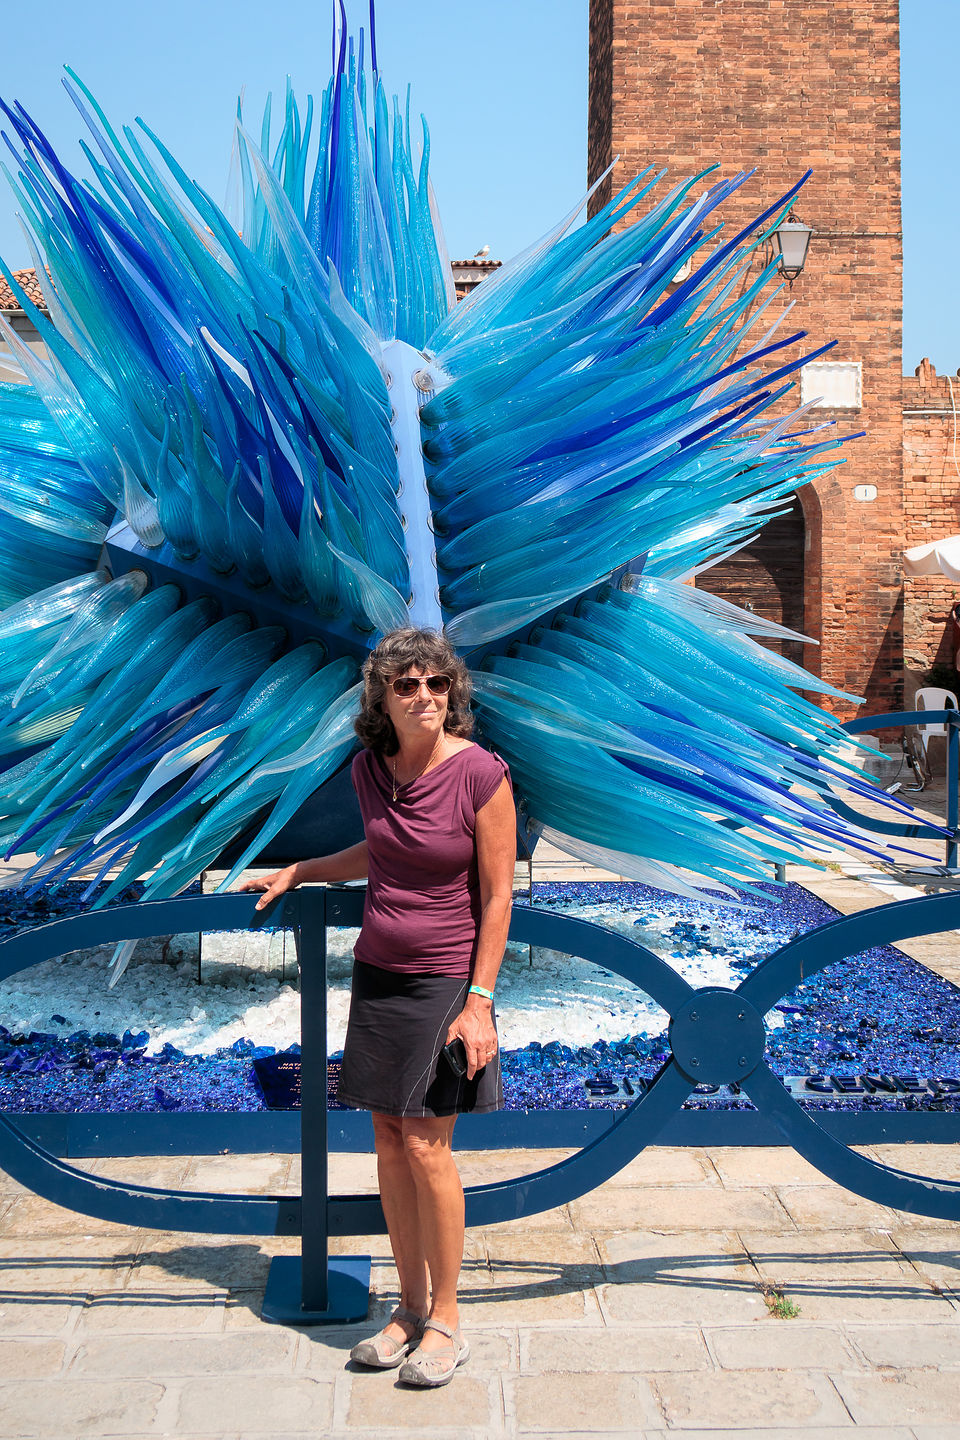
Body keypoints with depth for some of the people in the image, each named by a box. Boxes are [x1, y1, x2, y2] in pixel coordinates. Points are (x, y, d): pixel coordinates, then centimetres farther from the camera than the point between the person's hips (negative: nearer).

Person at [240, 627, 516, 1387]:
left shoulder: (481, 773, -16)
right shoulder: (370, 768, 1)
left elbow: (498, 895, -13)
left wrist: (479, 1001, -15)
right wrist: (299, 871, 22)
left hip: (445, 979, -6)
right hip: (376, 973, 6)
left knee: (427, 1147, -4)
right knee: (389, 1141, 10)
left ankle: (447, 1323, 13)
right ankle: (412, 1307, 24)